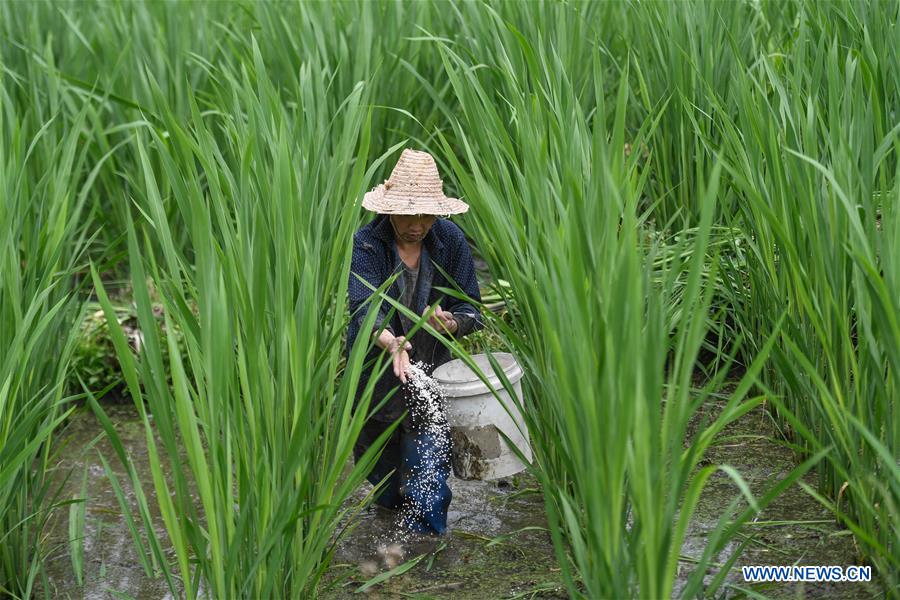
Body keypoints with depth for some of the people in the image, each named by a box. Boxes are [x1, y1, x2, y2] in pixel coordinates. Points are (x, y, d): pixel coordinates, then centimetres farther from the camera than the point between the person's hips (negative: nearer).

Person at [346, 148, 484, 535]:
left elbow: (472, 307, -6)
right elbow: (364, 309, -31)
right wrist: (391, 343, -51)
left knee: (428, 477, -5)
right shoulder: (365, 245, -16)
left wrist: (450, 323, -30)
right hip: (378, 373, 0)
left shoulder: (450, 240, -7)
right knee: (382, 477, 20)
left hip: (432, 373, 0)